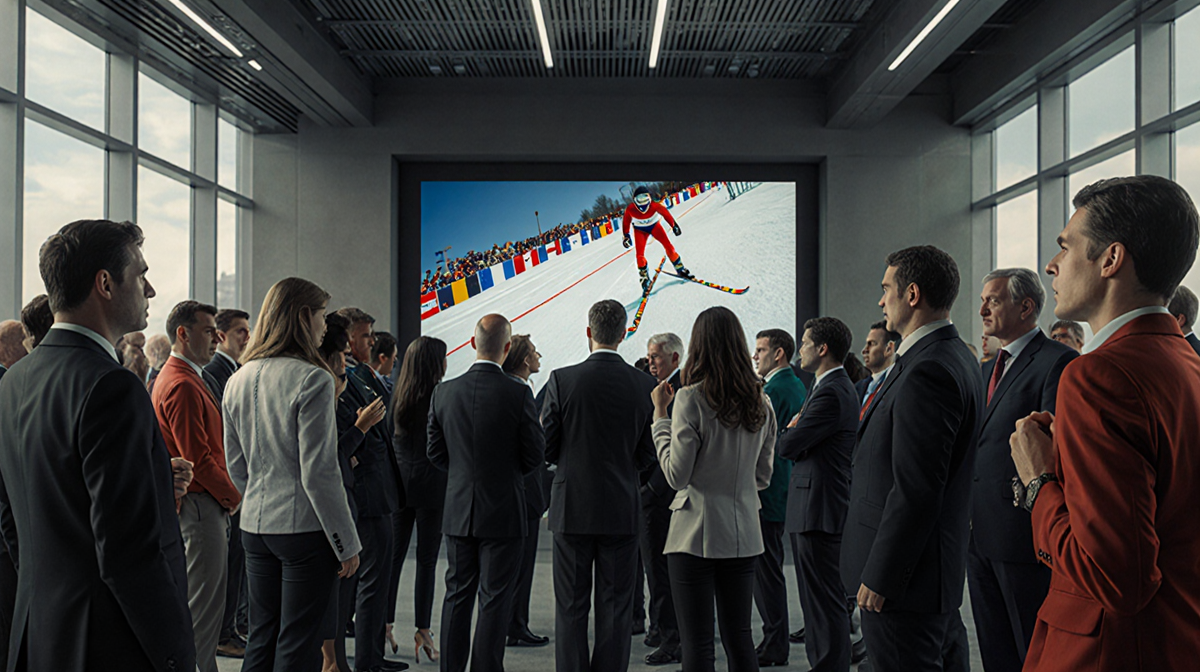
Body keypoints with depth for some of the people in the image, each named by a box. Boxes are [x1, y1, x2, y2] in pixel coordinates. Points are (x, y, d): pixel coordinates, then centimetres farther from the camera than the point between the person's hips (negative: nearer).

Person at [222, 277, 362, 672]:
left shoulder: (238, 380, 8)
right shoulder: (312, 379, -15)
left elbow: (236, 465, 14)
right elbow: (319, 473, -17)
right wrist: (347, 543, -10)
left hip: (255, 526, 7)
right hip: (305, 527, -7)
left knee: (261, 639, 16)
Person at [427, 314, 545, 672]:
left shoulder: (444, 391, -3)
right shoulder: (518, 394, -15)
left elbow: (435, 452, 5)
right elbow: (535, 454, -7)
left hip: (457, 510, 4)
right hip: (502, 510, -4)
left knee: (457, 595, 15)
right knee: (494, 600, 5)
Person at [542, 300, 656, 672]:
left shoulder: (562, 380, -9)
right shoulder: (645, 385, -5)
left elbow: (546, 448, -5)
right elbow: (646, 454, 1)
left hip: (572, 506, -1)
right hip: (622, 508, 1)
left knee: (571, 606, 8)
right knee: (616, 606, 9)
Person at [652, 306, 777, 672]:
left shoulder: (691, 398, -12)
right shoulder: (761, 402, 5)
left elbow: (677, 475, -12)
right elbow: (763, 477, 12)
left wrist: (660, 415, -4)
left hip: (696, 533, -5)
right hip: (743, 533, 6)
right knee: (739, 638, 15)